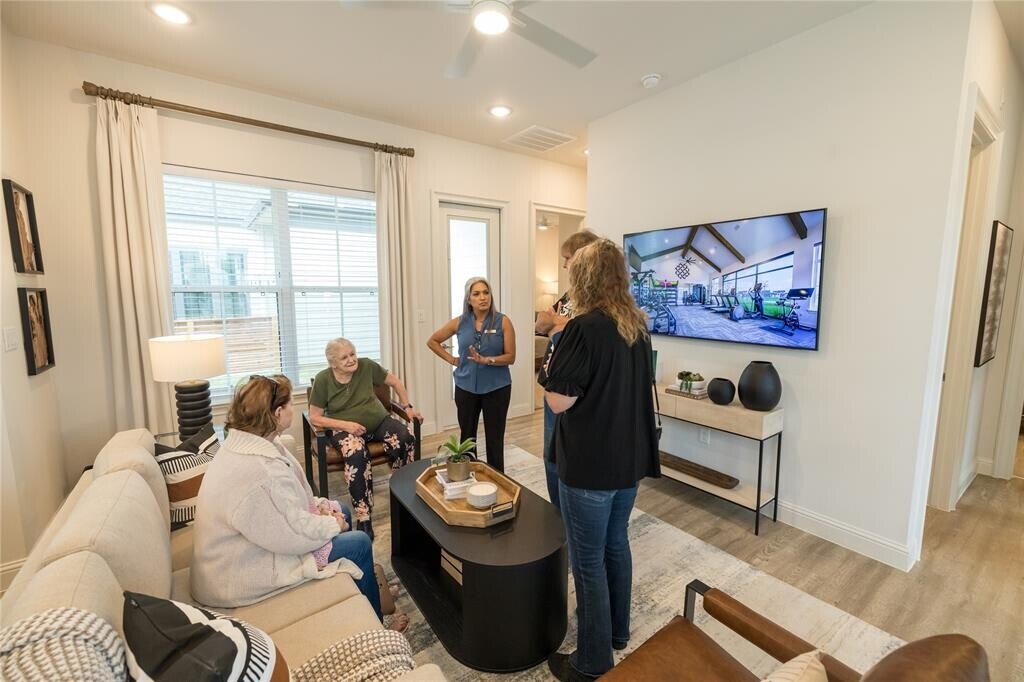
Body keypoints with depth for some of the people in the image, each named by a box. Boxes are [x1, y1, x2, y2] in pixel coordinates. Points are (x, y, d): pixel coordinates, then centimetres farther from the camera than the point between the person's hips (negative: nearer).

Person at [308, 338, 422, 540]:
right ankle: (363, 518, -25)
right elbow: (315, 418, -4)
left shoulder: (366, 366, -6)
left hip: (378, 421, 2)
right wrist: (345, 424, -18)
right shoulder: (322, 380, -8)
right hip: (345, 428, -2)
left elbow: (395, 382, 7)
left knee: (405, 439, -28)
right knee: (356, 455, -36)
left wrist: (407, 407, 1)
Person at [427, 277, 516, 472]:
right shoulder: (460, 322, -1)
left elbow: (510, 357, -8)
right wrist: (451, 359, 2)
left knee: (495, 438, 7)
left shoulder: (503, 322, -7)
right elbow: (432, 341, 12)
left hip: (497, 388, -2)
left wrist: (487, 360, -23)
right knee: (467, 437, 13)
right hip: (466, 388, 2)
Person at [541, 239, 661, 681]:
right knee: (616, 544, 24)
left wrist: (553, 367, -2)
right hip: (630, 459, 8)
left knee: (588, 561, 10)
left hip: (590, 466, -8)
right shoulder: (638, 327, 3)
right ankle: (618, 631, 45)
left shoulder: (584, 328, -21)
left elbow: (558, 401, -20)